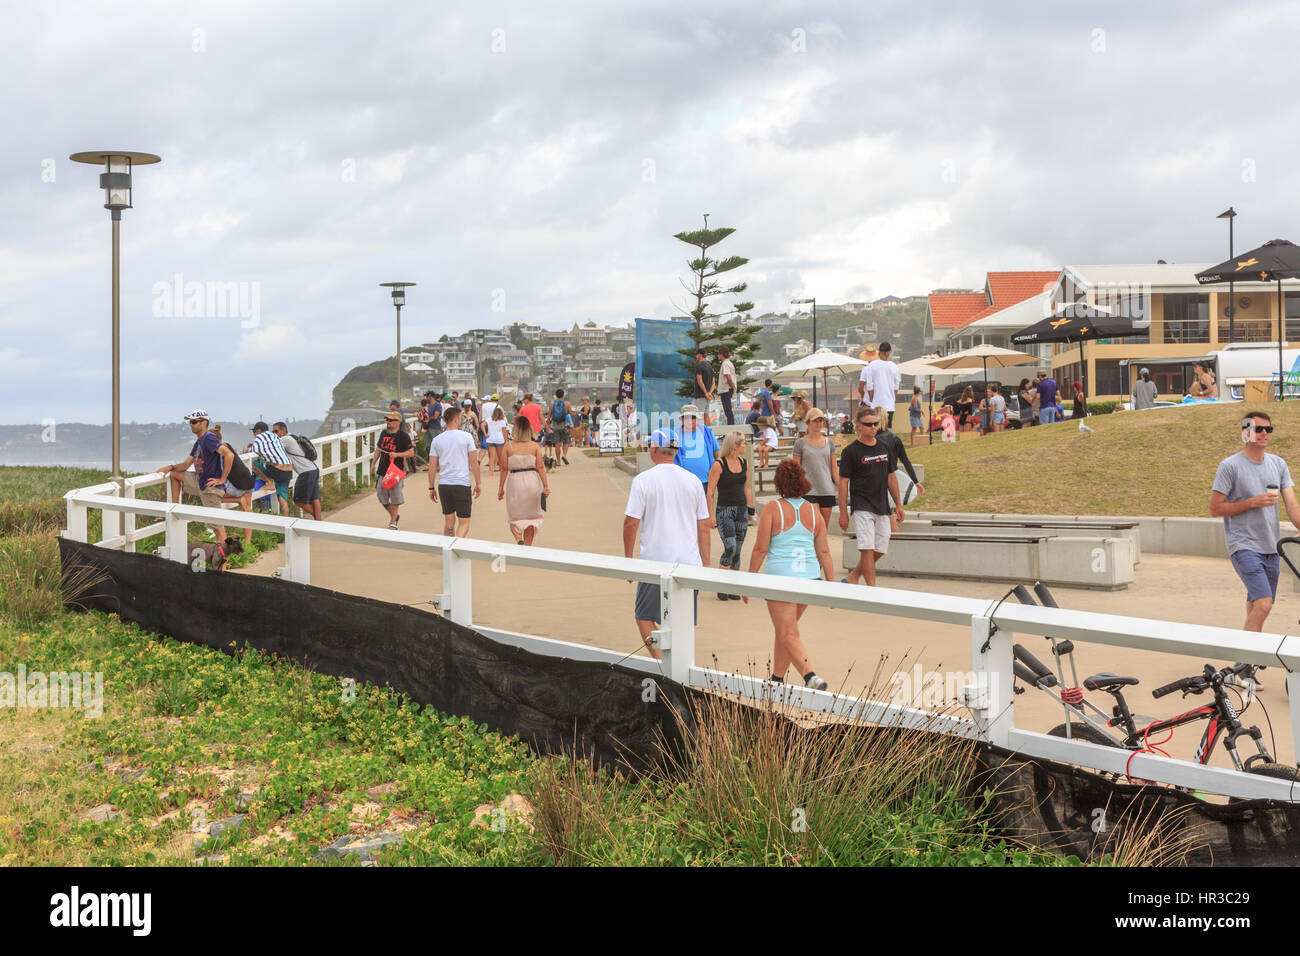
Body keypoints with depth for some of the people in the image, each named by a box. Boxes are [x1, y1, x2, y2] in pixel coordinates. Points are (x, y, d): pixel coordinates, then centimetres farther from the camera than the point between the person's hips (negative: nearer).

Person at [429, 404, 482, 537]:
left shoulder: (437, 440, 4)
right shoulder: (467, 436, -4)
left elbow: (432, 467, 5)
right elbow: (474, 462, -4)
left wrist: (431, 488, 12)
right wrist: (478, 483, 4)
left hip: (443, 485, 4)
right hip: (462, 484, -4)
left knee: (449, 521, 16)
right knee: (464, 522, 2)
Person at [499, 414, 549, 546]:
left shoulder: (508, 446, -5)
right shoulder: (535, 446, -3)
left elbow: (504, 469, -4)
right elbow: (540, 467, -5)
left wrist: (501, 488, 4)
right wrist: (545, 486, 1)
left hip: (515, 482, -1)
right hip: (532, 481, 1)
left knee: (515, 517, 12)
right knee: (531, 517, 15)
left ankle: (519, 540, -11)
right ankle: (527, 546, 17)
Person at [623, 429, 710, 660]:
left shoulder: (643, 480, -6)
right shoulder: (693, 481, 6)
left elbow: (631, 522, -8)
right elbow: (704, 525, 9)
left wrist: (627, 557, 3)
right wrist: (706, 562, 16)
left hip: (655, 561, -3)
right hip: (689, 562, 4)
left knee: (644, 617, 11)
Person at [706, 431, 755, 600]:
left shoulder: (744, 463, 9)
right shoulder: (719, 465, -10)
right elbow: (710, 492, -9)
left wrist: (751, 510, 15)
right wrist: (711, 515, -13)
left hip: (741, 510, 6)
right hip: (724, 510, -6)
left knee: (737, 550, 6)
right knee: (730, 548, -17)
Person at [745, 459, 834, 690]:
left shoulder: (772, 509, -8)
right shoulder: (813, 511, 4)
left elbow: (760, 548, -8)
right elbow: (824, 552, 5)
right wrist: (831, 584, 9)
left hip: (781, 576, -5)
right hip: (809, 576, 5)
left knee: (789, 636, -4)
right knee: (785, 628, 21)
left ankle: (812, 677, -22)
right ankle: (777, 678, 32)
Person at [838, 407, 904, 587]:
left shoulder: (884, 447, 11)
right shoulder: (850, 451, -5)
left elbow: (891, 477, 19)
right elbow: (843, 482, -5)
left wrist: (898, 504, 15)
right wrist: (843, 512, -9)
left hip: (882, 508, 6)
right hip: (862, 506, -6)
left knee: (880, 551, 6)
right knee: (867, 549, -13)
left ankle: (851, 579, 22)